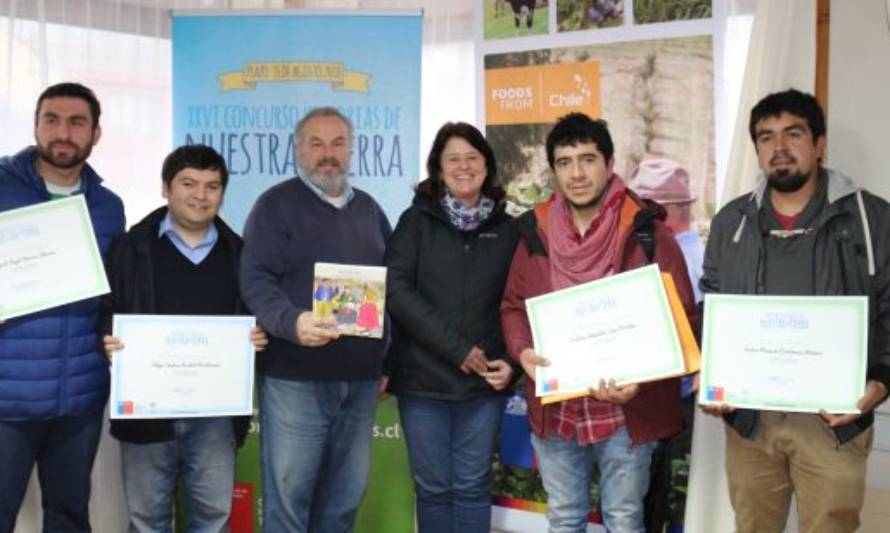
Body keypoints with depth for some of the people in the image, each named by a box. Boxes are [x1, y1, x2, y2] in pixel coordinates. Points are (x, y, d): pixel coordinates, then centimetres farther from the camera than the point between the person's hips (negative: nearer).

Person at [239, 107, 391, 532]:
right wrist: (293, 322, -31)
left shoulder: (368, 209, 16)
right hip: (297, 377, -5)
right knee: (288, 496, -1)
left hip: (361, 377, 6)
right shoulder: (276, 205, -1)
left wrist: (389, 359, 16)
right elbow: (256, 281, -13)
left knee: (344, 497, 14)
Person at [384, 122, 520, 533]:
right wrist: (457, 349, -16)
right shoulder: (417, 220, 1)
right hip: (423, 377, -1)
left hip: (484, 380, 1)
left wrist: (511, 361, -7)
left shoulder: (506, 229, 8)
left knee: (473, 486, 8)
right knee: (433, 487, 6)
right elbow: (396, 290, -11)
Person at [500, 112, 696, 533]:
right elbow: (513, 306, 11)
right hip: (554, 410, 3)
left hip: (626, 411, -3)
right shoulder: (536, 232, 4)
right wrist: (523, 350, -10)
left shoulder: (646, 232, -6)